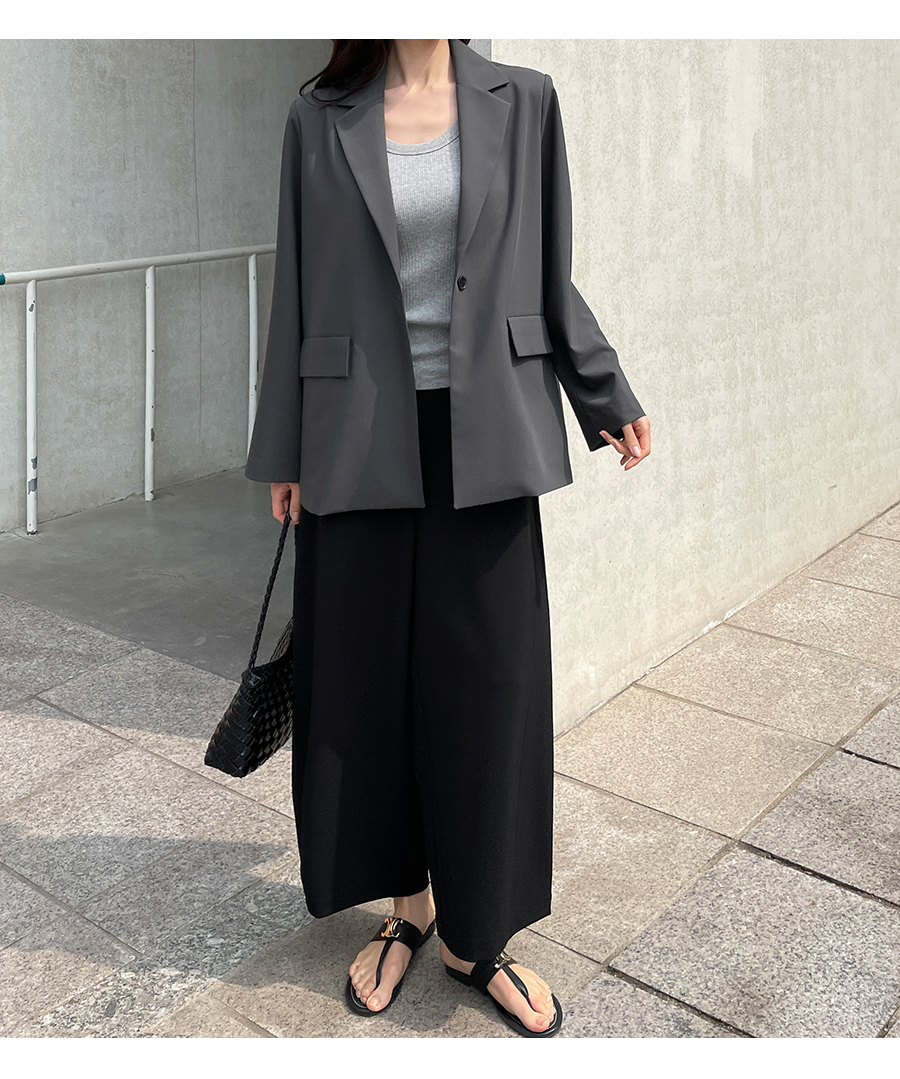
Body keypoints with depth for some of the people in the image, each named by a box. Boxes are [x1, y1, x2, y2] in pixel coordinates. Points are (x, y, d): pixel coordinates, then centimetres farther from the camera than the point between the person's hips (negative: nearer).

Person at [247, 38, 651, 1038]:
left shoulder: (521, 101, 5)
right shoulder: (320, 119, 4)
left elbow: (548, 275, 10)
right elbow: (297, 291, 5)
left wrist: (607, 400, 11)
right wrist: (283, 454, 6)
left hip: (484, 437, 0)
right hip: (361, 440, 0)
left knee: (487, 683, 4)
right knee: (368, 679, 7)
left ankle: (476, 935, 21)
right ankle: (407, 904, 29)